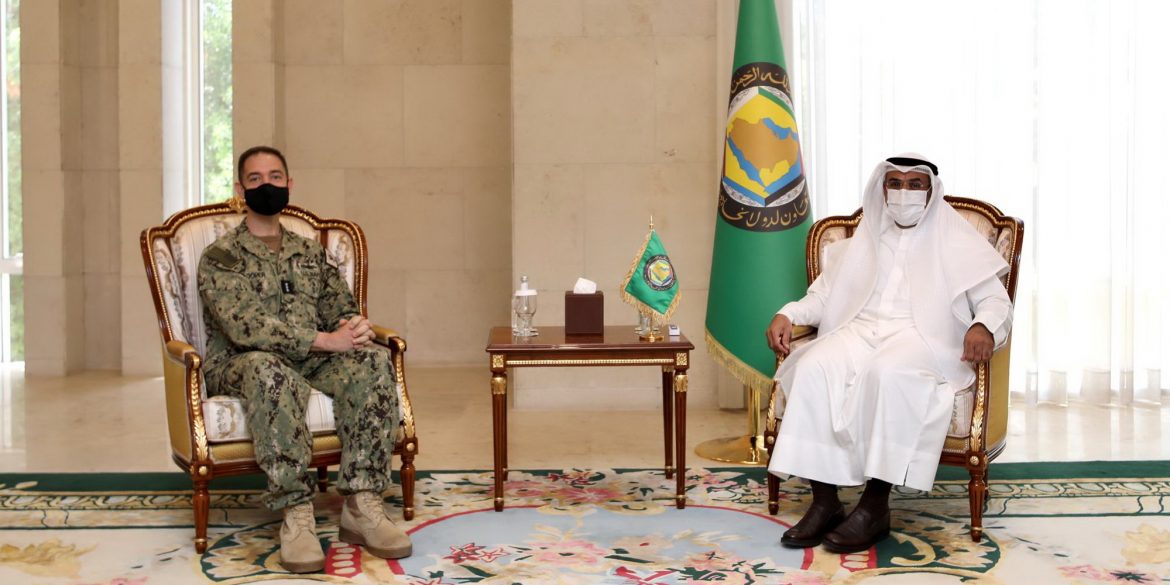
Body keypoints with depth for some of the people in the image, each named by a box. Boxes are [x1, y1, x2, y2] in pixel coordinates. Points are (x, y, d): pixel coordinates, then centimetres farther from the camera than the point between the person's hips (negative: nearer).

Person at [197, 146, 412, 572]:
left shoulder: (310, 253, 20)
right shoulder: (220, 256, 2)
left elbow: (342, 308, 13)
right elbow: (242, 325, -15)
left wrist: (357, 326, -15)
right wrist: (325, 340, -23)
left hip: (311, 361, 4)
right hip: (239, 366, -4)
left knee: (373, 361, -26)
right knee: (270, 369, -40)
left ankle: (362, 505, -30)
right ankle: (296, 514, -36)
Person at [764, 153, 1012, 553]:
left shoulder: (956, 243, 14)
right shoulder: (862, 242, 25)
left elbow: (996, 300, 5)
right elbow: (823, 292, 20)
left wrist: (984, 326, -19)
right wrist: (788, 314, -1)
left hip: (920, 338, -3)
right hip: (859, 332, 3)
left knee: (887, 371, -39)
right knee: (813, 368, -31)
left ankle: (875, 505, -33)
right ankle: (824, 501, -30)